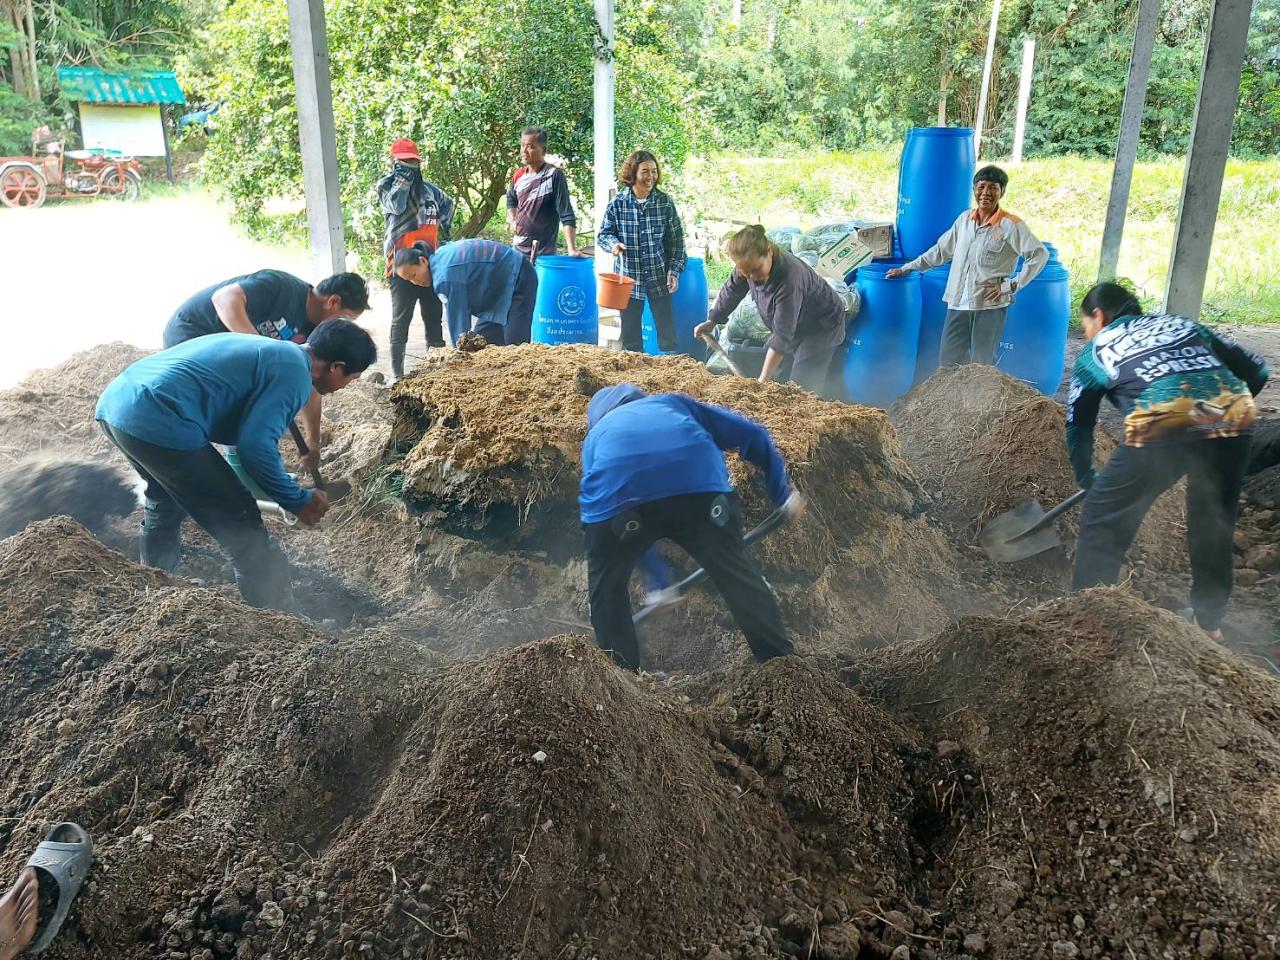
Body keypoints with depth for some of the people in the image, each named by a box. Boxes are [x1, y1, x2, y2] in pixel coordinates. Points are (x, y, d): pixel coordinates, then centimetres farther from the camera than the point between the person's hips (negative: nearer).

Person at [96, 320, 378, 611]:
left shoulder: (265, 349, 23)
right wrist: (298, 501, -2)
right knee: (244, 532, 0)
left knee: (164, 501, 35)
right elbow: (256, 446, -15)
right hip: (157, 424, -10)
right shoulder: (295, 373, -5)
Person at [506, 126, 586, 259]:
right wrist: (512, 221, 10)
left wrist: (572, 249, -26)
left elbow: (566, 214, -17)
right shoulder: (519, 175, 5)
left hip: (544, 252, -6)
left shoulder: (554, 175, -12)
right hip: (518, 248, 6)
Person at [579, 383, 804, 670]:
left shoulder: (595, 436, 40)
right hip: (699, 485, 1)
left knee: (606, 585, 25)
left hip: (618, 494, 0)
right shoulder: (672, 402, 40)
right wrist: (783, 493, 38)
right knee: (738, 573, 18)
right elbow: (751, 434, 31)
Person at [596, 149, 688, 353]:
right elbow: (603, 234, 4)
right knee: (630, 334, 9)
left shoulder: (665, 203, -3)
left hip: (659, 277, 0)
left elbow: (676, 240, 3)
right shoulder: (617, 204, -5)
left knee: (667, 331, 4)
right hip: (628, 278, 0)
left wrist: (674, 270, -2)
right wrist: (612, 243, -18)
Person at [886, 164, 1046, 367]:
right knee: (948, 364, 4)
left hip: (990, 305, -4)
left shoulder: (1012, 225, -6)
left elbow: (1039, 254, -6)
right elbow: (941, 250, 17)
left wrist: (1012, 284, -10)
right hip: (958, 304, 5)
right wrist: (907, 268, 16)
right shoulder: (964, 219, 9)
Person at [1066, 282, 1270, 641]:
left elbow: (1077, 427, 27)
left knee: (1102, 519, 15)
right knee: (1215, 522, 25)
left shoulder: (1095, 350, 25)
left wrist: (1086, 481, 41)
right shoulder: (1182, 323, 33)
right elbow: (1257, 370, 29)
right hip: (1233, 413, 4)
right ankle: (1210, 623, 40)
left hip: (1162, 423, -4)